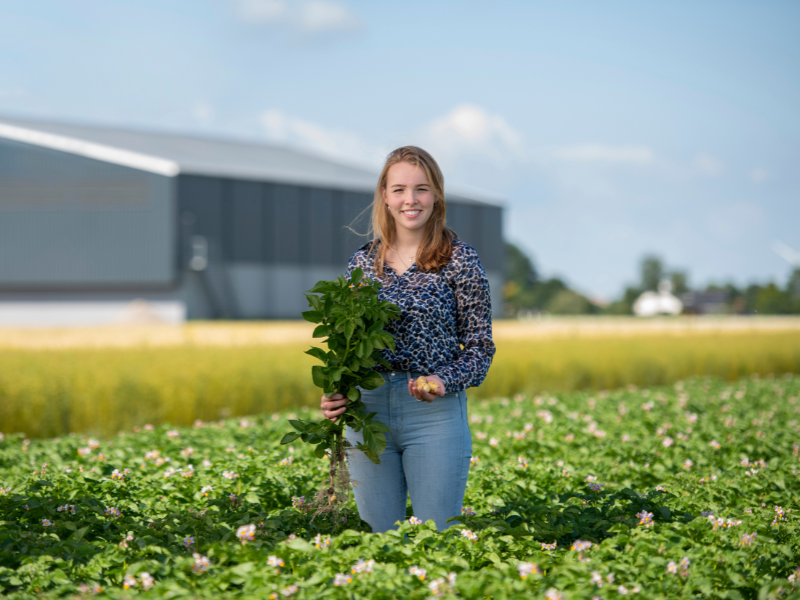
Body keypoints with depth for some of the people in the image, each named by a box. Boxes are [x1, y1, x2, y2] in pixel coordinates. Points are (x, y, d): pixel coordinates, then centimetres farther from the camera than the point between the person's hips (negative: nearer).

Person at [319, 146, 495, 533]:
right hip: (366, 410, 3)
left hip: (435, 411, -3)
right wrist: (334, 396, -4)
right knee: (377, 537, 8)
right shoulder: (363, 262, 9)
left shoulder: (460, 261, -2)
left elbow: (480, 348, 1)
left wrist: (445, 381, -17)